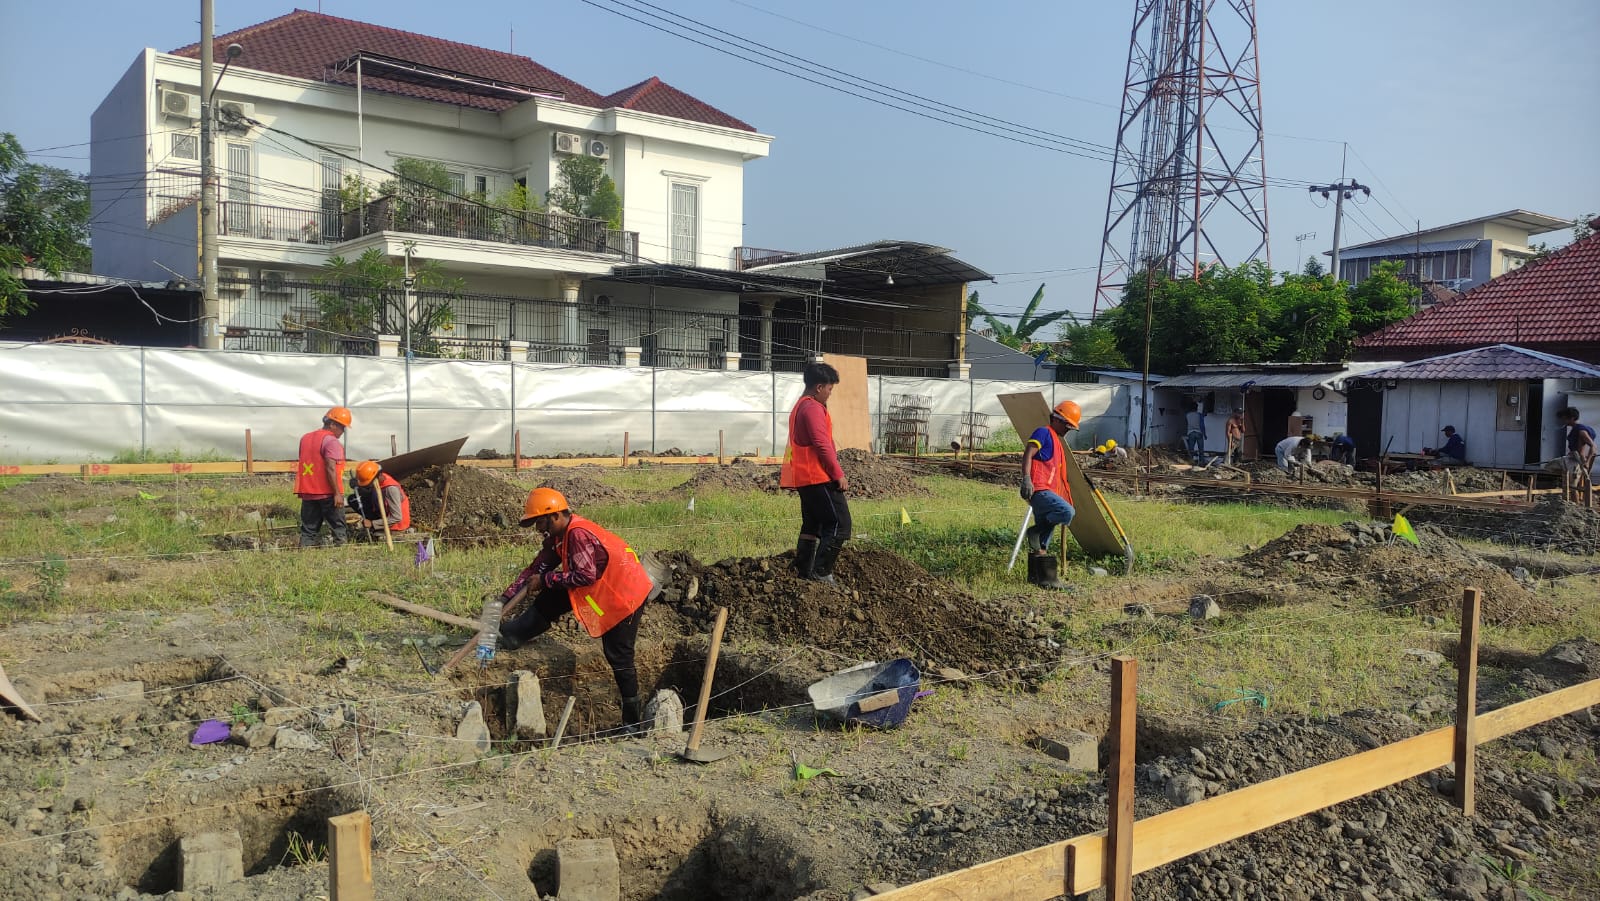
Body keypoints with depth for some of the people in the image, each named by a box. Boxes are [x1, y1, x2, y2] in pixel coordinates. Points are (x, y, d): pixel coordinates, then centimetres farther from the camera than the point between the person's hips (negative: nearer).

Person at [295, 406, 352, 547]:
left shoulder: (305, 438, 14)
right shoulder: (331, 441, -11)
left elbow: (303, 464, 19)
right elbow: (331, 468, -19)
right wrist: (337, 493, -19)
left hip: (308, 493, 7)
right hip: (328, 493, -7)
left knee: (309, 529, 8)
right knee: (337, 527, 1)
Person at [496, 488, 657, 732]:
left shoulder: (578, 534, -25)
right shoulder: (558, 536, 5)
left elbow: (585, 575, -27)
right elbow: (538, 568, 10)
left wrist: (545, 579, -18)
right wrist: (505, 598, 5)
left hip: (625, 594, -10)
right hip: (603, 588, 10)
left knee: (619, 657, -3)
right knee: (551, 600, 10)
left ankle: (633, 721, 7)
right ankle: (512, 635, 25)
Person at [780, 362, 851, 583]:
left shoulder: (800, 407, 19)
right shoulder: (813, 408, -14)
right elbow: (822, 445, -20)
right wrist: (839, 474, -16)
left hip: (804, 478, 11)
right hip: (819, 477, -11)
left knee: (811, 525, 15)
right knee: (840, 523, -10)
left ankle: (803, 572, 15)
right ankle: (821, 573, -14)